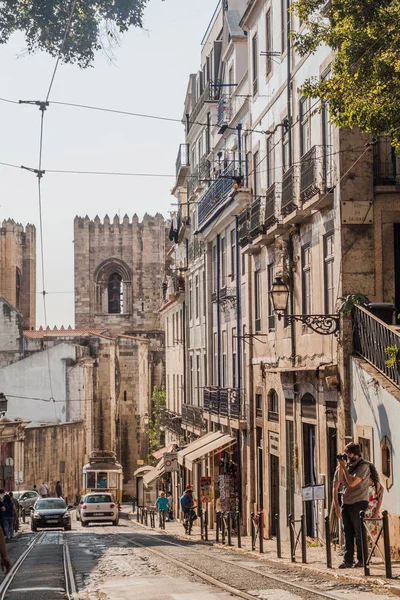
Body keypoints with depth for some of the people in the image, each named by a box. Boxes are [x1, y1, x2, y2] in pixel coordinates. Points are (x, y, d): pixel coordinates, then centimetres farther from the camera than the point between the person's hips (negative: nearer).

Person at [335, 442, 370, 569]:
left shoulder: (363, 466, -10)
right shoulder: (348, 464, 12)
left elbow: (352, 482, -19)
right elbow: (341, 480, 10)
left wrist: (344, 467, -13)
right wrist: (340, 466, 1)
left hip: (358, 502, -7)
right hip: (346, 503, 7)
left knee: (359, 533, -1)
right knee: (347, 533, 6)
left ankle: (362, 560, 6)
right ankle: (348, 560, 8)